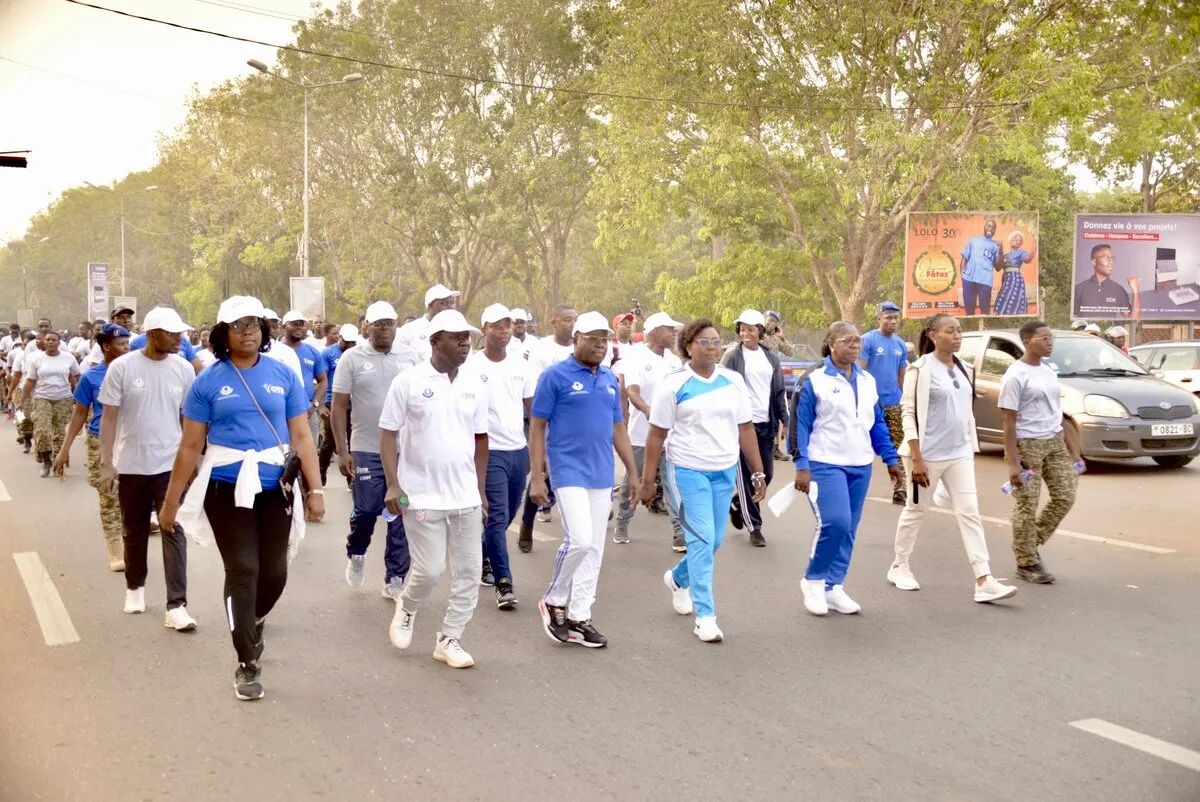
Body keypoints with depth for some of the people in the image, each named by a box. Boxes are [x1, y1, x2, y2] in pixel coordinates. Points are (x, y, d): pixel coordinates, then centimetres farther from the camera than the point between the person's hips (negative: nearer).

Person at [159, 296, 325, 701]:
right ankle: (247, 665, 9)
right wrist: (171, 501, 2)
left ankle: (254, 624, 41)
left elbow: (302, 438, 3)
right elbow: (190, 447, 1)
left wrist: (315, 489, -3)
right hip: (227, 488, -2)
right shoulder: (209, 382, -1)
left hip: (276, 488, 2)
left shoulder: (284, 376, 3)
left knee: (275, 573, 8)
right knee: (242, 572, -2)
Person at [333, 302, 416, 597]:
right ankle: (355, 553, 31)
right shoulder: (352, 358, -3)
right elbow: (339, 407, -3)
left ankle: (395, 580, 15)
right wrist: (342, 451, -8)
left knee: (401, 517, 4)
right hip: (367, 450, -2)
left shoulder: (410, 356, 5)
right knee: (366, 511, -1)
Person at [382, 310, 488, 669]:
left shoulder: (474, 386, 6)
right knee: (430, 570, -3)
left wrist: (480, 488, 13)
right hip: (423, 496, -5)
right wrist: (393, 484, -12)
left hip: (466, 497, 5)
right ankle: (406, 607, 29)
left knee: (469, 571, 4)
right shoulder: (408, 382, -8)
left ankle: (449, 640, 17)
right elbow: (388, 434, -5)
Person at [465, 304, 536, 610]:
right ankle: (504, 583, -3)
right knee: (497, 516, -8)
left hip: (519, 450, 5)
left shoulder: (522, 365, 7)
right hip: (489, 452, -5)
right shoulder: (470, 367, -7)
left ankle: (482, 557, 37)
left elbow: (533, 408, 12)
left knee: (507, 515, 15)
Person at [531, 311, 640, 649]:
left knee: (594, 548, 7)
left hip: (602, 475, 6)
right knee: (579, 539, -16)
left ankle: (579, 617, 16)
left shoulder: (610, 380, 11)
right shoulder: (555, 376, -6)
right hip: (569, 471, -6)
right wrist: (536, 477, -11)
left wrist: (633, 472, 13)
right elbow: (537, 427, -5)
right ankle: (554, 602, 7)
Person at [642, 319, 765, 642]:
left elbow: (746, 429, 9)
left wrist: (758, 473, 7)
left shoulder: (733, 381, 4)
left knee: (714, 540, 12)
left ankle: (678, 579, 41)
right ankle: (705, 616, 0)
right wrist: (648, 482, -5)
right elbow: (656, 435, -5)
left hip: (725, 471, 5)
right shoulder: (673, 384, -8)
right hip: (687, 471, -5)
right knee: (702, 540, -9)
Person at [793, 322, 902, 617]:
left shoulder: (868, 381, 12)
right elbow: (801, 425, -7)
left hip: (861, 466, 6)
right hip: (826, 464, -6)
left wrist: (891, 459, 14)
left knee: (849, 529, 6)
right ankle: (813, 580, 3)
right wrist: (802, 467, -12)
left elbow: (878, 423, 18)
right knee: (834, 523, -17)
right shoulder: (814, 381, -6)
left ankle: (834, 587, 17)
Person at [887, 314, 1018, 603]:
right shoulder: (921, 369, -11)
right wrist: (916, 459, -19)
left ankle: (984, 581, -6)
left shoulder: (961, 369, 9)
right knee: (916, 511, 8)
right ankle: (899, 566, 27)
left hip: (959, 454, 6)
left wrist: (972, 449, 14)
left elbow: (967, 412, 16)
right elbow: (910, 414, -14)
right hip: (929, 454, -6)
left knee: (970, 513, -2)